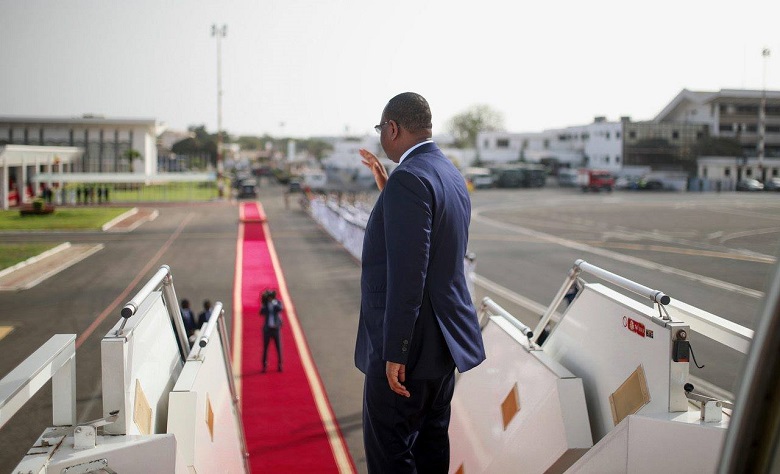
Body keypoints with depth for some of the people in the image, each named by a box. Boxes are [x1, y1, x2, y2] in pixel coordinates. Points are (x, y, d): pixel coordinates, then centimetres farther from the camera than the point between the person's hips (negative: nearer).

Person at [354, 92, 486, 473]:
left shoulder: (408, 178, -19)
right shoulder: (452, 177, 12)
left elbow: (407, 273, -24)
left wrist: (394, 353, -22)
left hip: (411, 345, -10)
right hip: (444, 340, 10)